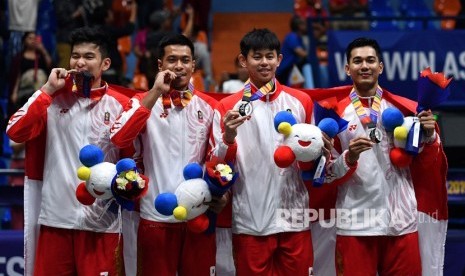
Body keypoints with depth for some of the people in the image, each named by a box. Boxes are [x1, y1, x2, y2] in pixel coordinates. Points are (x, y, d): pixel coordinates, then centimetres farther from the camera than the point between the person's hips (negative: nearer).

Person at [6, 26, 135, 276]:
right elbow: (15, 132, -4)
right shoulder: (53, 98, 8)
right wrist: (48, 90, -6)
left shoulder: (120, 104, 3)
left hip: (101, 220, -2)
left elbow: (131, 157, 8)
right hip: (55, 217, 2)